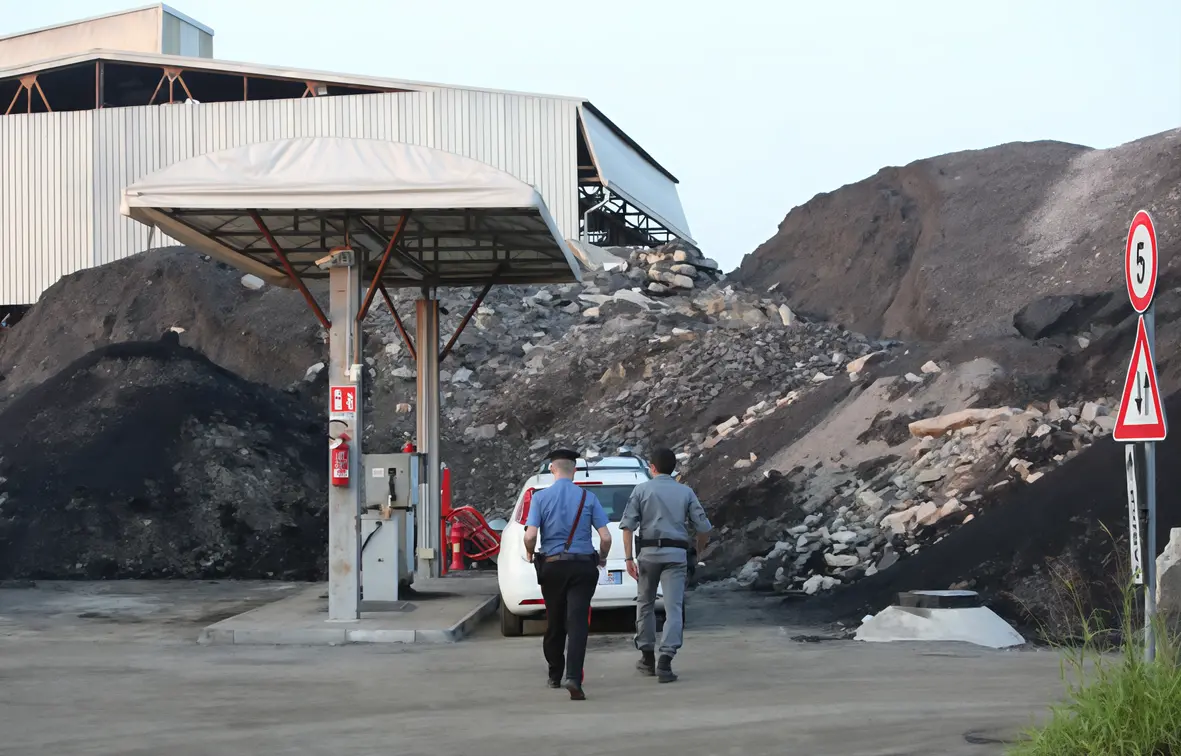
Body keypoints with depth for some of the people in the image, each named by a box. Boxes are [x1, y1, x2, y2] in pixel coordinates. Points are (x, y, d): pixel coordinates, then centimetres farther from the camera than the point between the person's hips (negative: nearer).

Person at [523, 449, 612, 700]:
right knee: (577, 623, -7)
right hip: (582, 566, -1)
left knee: (554, 623, 16)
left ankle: (555, 675, 29)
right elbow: (605, 537, -6)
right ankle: (573, 678, -22)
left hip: (551, 566, 1)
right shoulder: (588, 497, -2)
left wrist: (529, 553, 9)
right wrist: (602, 557, 15)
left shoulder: (541, 497, -3)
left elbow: (530, 536, -13)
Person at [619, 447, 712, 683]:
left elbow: (628, 525, -5)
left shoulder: (641, 490, 4)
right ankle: (665, 661, -16)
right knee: (673, 607, -2)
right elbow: (703, 527, 5)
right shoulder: (686, 492, 7)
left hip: (649, 551, 0)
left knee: (645, 603, 17)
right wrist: (699, 551, 22)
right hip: (677, 553, 0)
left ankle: (647, 658, 24)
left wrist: (629, 558, -5)